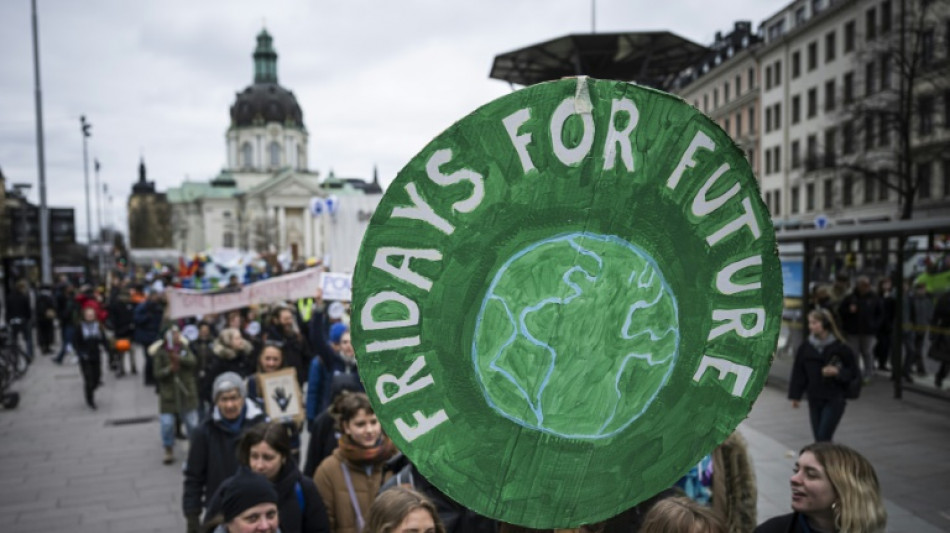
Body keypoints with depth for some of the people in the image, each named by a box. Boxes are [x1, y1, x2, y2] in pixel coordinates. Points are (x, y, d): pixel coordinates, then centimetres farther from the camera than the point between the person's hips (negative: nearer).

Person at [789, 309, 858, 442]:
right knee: (818, 438, 10)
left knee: (824, 437, -9)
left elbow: (853, 371, -2)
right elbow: (798, 372, 5)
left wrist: (837, 372, -20)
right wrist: (795, 395, 5)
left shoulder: (840, 347, -10)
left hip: (835, 399, -4)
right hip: (814, 399, 4)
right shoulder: (806, 347, 0)